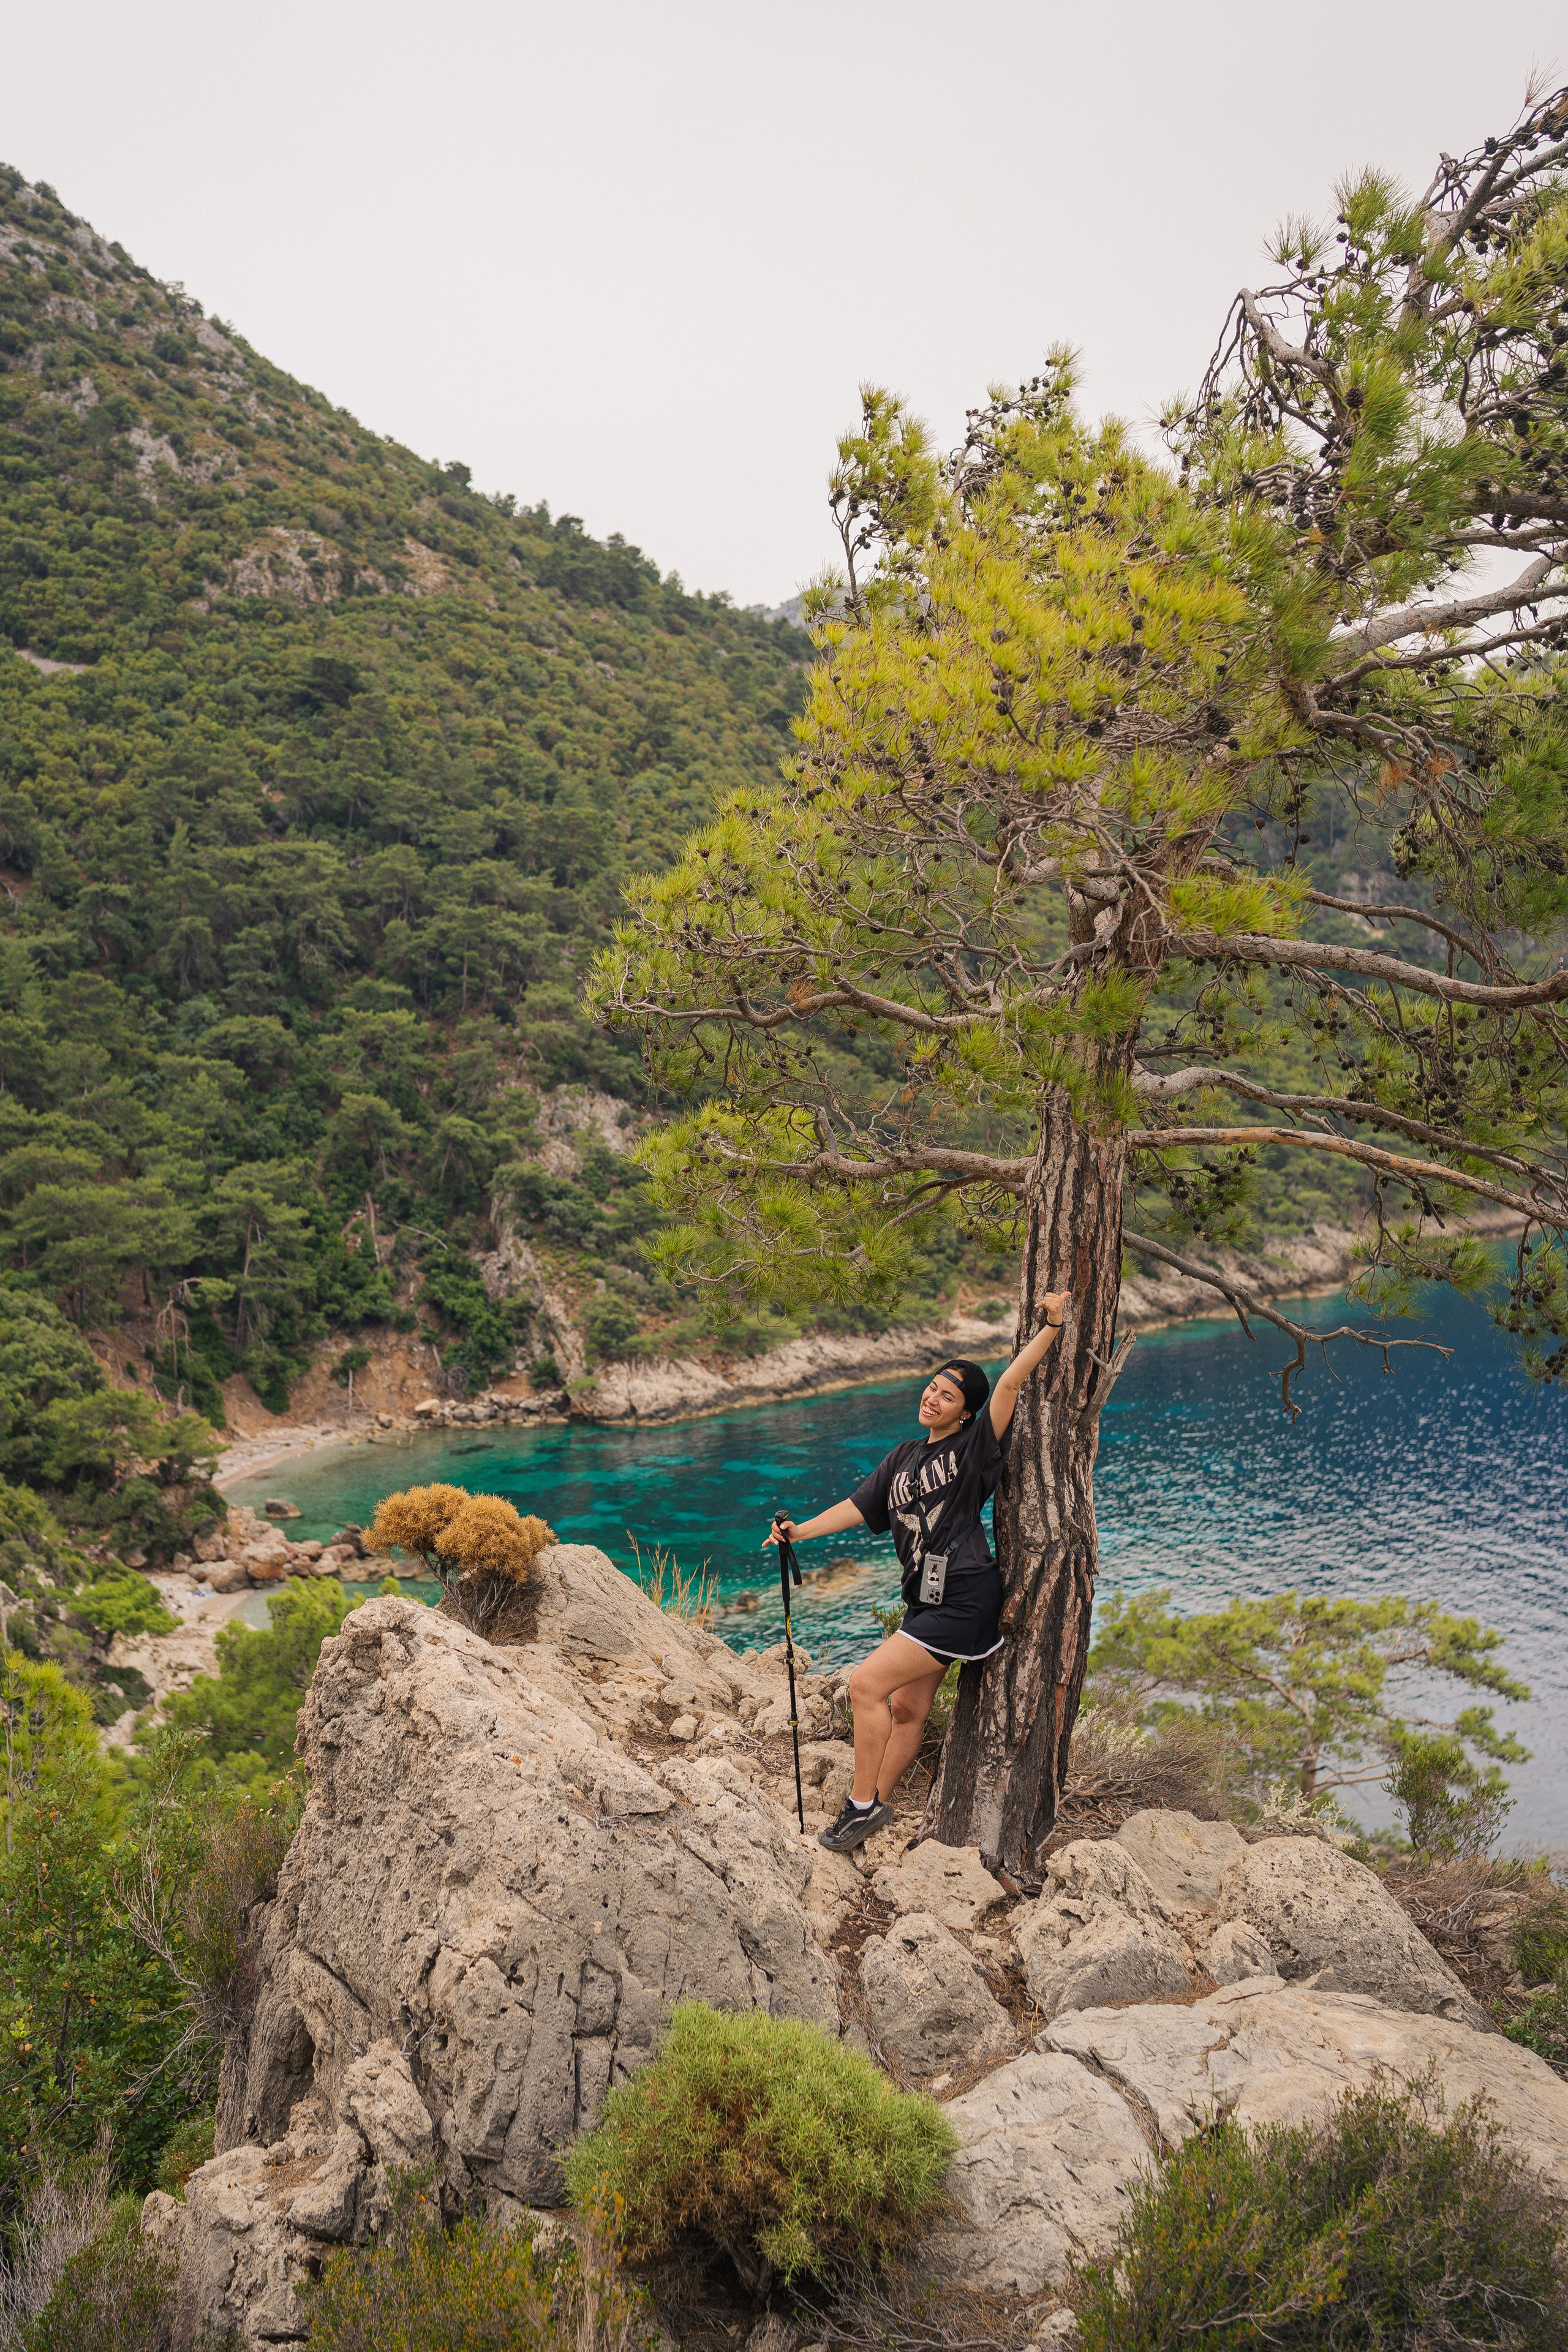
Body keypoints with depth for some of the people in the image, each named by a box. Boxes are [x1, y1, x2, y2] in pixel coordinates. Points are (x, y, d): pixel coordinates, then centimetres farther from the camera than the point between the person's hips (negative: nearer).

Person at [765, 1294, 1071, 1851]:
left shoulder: (974, 1447, -6)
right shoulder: (904, 1457, 14)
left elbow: (1010, 1382, -16)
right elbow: (858, 1507, 16)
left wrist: (1051, 1327, -19)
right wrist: (800, 1531, 7)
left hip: (964, 1601, -7)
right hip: (927, 1602, 7)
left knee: (868, 1684, -11)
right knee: (906, 1710, 13)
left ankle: (862, 1805, 1)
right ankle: (872, 1812, 24)